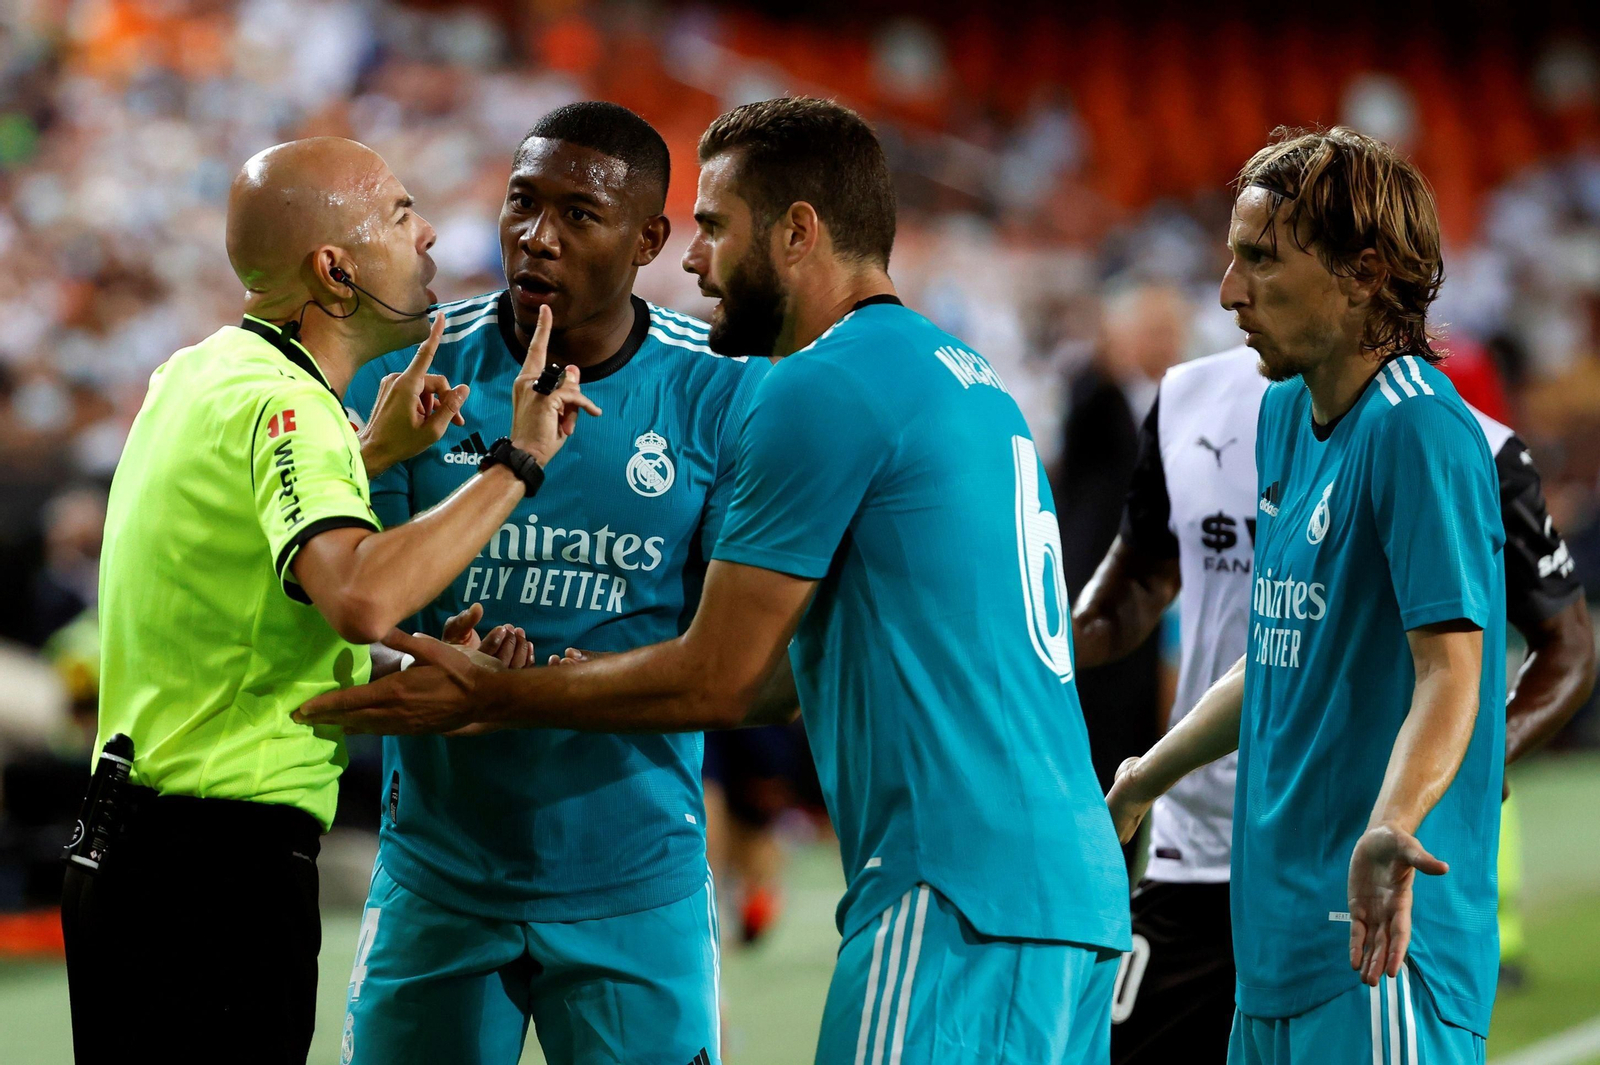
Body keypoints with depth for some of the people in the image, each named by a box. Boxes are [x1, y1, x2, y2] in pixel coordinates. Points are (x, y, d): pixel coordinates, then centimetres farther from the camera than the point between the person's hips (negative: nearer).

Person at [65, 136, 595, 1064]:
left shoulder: (199, 371, 12)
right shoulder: (281, 403, -18)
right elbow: (361, 598, -35)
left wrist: (373, 452, 25)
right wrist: (517, 463, -27)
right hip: (226, 864, -10)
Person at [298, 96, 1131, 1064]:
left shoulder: (826, 389, -9)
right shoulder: (965, 377, 21)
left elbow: (716, 683, -7)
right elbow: (793, 666, 25)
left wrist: (486, 699, 4)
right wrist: (546, 684, 26)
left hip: (958, 900, -9)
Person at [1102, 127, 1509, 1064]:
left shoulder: (1419, 433, -15)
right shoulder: (1286, 416, 13)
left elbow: (1450, 674, -25)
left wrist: (1388, 828, -41)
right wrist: (1142, 782, 32)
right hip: (1276, 937, 9)